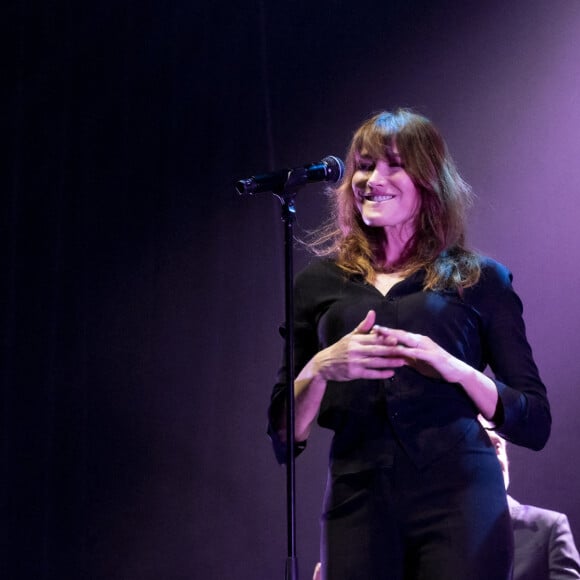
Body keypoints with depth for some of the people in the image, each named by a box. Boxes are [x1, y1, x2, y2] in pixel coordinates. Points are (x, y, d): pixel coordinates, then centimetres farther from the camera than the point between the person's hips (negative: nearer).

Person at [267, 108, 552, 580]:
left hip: (457, 494, -1)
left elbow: (536, 425, 4)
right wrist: (321, 368, -9)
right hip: (358, 500, 2)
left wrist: (453, 368, -11)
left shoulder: (480, 280, 9)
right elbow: (283, 436, 11)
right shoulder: (320, 282, 14)